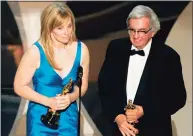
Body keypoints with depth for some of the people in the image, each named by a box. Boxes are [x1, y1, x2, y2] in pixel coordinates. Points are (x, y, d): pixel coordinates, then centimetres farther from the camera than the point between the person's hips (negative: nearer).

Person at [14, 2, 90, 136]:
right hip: (41, 118, -2)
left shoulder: (81, 50, -4)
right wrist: (48, 101, -17)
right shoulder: (36, 52, -14)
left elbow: (83, 86, 7)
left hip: (69, 117, 3)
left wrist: (71, 97, -14)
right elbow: (19, 86, -7)